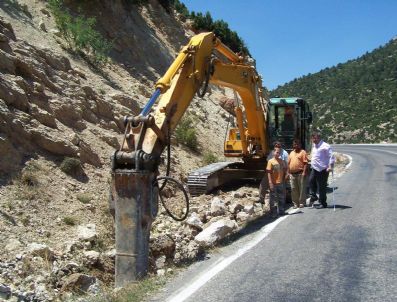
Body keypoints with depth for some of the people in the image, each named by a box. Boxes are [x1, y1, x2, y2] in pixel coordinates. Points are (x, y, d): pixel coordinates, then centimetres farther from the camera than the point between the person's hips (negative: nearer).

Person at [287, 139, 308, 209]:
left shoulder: (303, 152, -1)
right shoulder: (291, 153, 18)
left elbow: (305, 163, -8)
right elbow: (289, 163, 19)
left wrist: (304, 172, -16)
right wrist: (288, 172, 11)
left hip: (300, 173, -6)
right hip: (292, 174, 6)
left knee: (302, 189, -1)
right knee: (294, 189, 7)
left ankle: (302, 203, 8)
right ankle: (295, 203, 14)